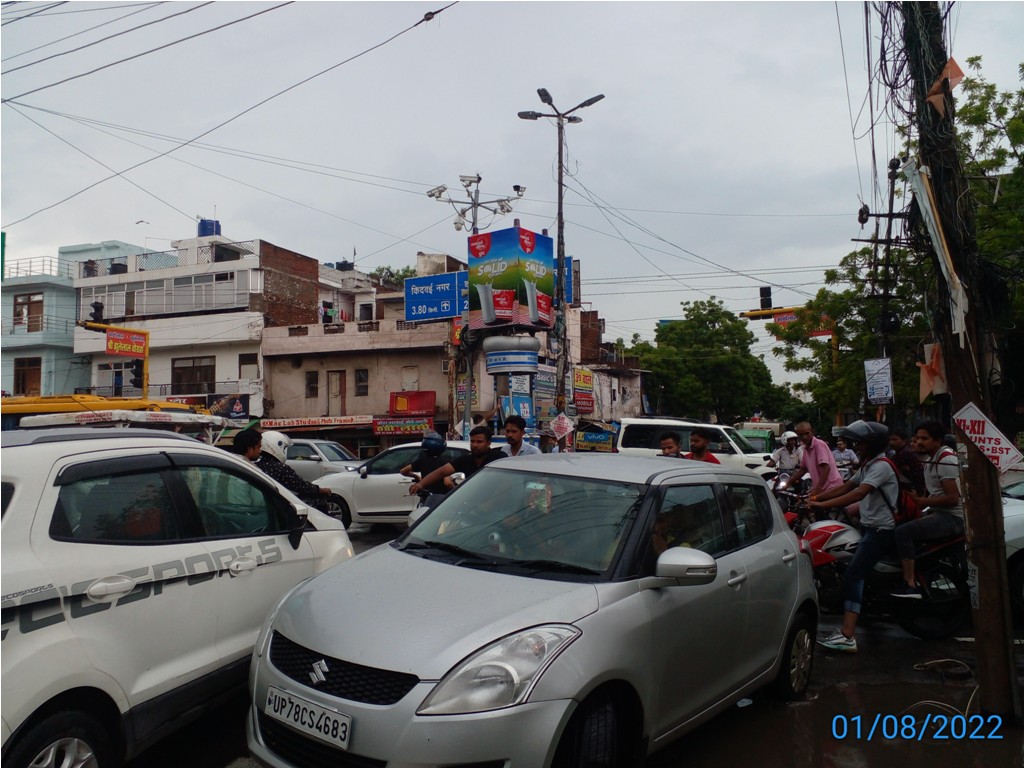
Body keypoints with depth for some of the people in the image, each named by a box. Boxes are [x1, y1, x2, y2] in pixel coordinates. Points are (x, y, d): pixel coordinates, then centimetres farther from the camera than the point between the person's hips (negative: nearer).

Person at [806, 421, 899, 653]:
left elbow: (858, 494, -29)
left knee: (853, 574, -18)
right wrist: (815, 498, 5)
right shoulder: (868, 465, 17)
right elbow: (845, 487, 16)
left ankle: (847, 636, -24)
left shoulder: (881, 465, -16)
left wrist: (823, 505, -34)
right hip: (869, 527, 11)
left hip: (881, 530, -10)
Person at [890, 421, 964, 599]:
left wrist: (921, 501, -17)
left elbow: (952, 497, -21)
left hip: (952, 516, -11)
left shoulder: (946, 459, -14)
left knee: (903, 531, -26)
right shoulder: (931, 460, 18)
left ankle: (910, 585, -26)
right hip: (937, 513, 11)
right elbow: (929, 493, 22)